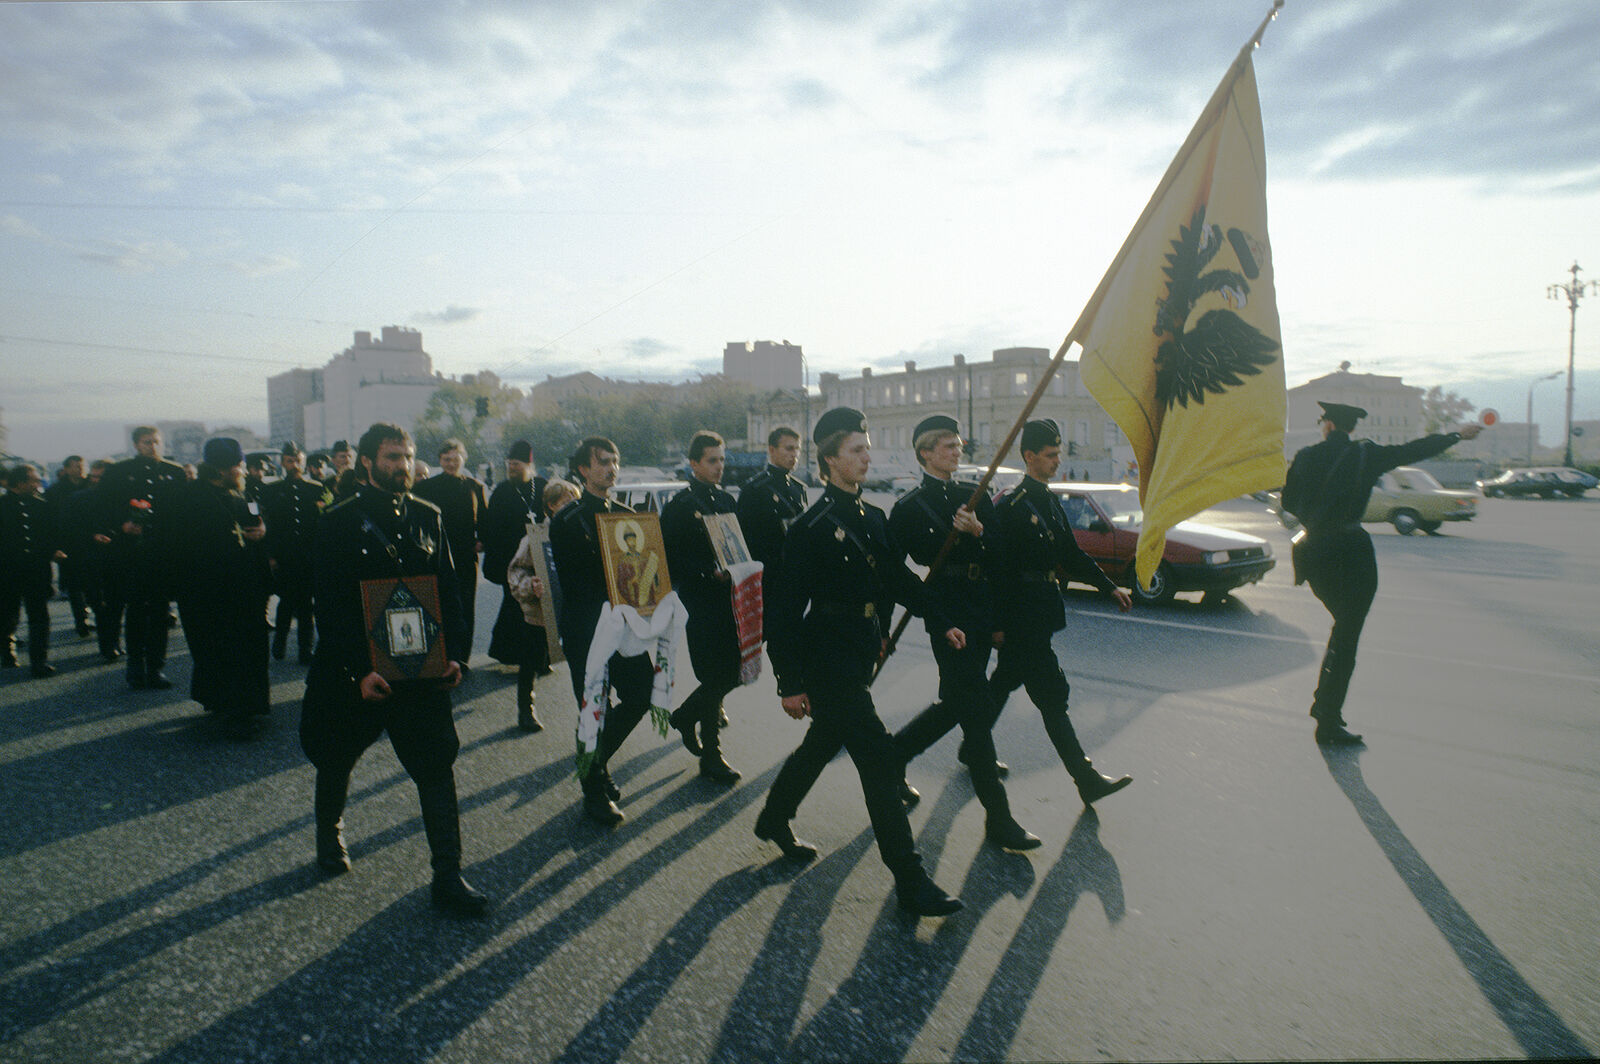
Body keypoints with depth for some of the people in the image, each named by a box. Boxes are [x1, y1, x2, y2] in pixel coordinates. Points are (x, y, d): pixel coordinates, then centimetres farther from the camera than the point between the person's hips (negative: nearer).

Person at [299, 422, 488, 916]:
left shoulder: (427, 516, 5)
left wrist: (452, 652, -3)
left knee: (438, 769, -1)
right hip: (356, 672, -2)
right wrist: (358, 670, -18)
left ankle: (448, 879, 7)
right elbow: (330, 607, -10)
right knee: (335, 762, 18)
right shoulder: (339, 522, -7)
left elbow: (448, 591, 7)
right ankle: (330, 833, 49)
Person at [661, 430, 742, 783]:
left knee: (732, 674, 10)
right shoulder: (679, 506, -7)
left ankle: (685, 716, 36)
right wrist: (709, 573, -21)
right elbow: (671, 559, -12)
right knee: (716, 680, -3)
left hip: (729, 602, 7)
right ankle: (711, 757, 13)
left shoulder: (727, 500, 14)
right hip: (700, 605, -7)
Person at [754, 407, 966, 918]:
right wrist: (790, 683, -16)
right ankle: (910, 881, 2)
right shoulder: (811, 528, -16)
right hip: (828, 662, -8)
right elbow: (786, 608, -16)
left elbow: (900, 577, 18)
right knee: (880, 761, -8)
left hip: (860, 657, 8)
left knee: (822, 744, 22)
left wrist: (941, 622, 12)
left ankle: (774, 819, 45)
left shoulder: (874, 517, 9)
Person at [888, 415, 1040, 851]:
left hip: (982, 613, 7)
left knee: (956, 704, 16)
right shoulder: (909, 507, -4)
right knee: (976, 710, -4)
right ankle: (998, 817, 6)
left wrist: (978, 531, -10)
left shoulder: (975, 496, 13)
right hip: (947, 614, -7)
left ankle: (893, 754, 36)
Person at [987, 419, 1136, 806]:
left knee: (1004, 683, 18)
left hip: (1041, 612, 9)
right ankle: (1087, 779, 5)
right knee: (1052, 695, -3)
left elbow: (1072, 554, 19)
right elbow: (998, 568, -17)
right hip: (1021, 617, -9)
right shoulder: (1010, 506, -15)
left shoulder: (1052, 502, 13)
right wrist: (998, 623, -17)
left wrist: (1110, 587, 15)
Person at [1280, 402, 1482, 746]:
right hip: (1350, 553, -4)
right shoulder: (1365, 455, -5)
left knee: (1344, 626, 24)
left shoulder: (1306, 457, 1)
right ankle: (1328, 724, 6)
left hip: (1314, 553, 4)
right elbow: (1414, 450, 8)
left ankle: (1324, 703, 27)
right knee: (1346, 638, 3)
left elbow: (1289, 501, 7)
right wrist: (1457, 434, 24)